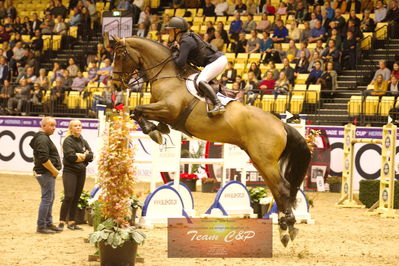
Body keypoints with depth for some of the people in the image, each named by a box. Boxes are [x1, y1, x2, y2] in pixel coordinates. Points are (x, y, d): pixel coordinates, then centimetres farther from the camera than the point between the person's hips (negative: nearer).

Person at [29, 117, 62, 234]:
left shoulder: (45, 138, 19)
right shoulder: (43, 139, -17)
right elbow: (43, 159, -25)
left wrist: (54, 170, 17)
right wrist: (54, 170, -16)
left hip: (50, 173, 11)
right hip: (46, 173, -11)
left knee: (50, 198, 16)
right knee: (47, 199, -9)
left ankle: (48, 223, 24)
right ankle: (41, 226, -6)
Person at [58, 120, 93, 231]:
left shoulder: (83, 142, 15)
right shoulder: (68, 141, -4)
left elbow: (90, 156, 5)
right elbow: (71, 156, -17)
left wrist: (79, 156, -9)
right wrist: (83, 156, -5)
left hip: (81, 172, 6)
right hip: (70, 172, -6)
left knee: (76, 198, 6)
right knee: (69, 197, -14)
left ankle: (71, 222, 11)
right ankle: (62, 222, -11)